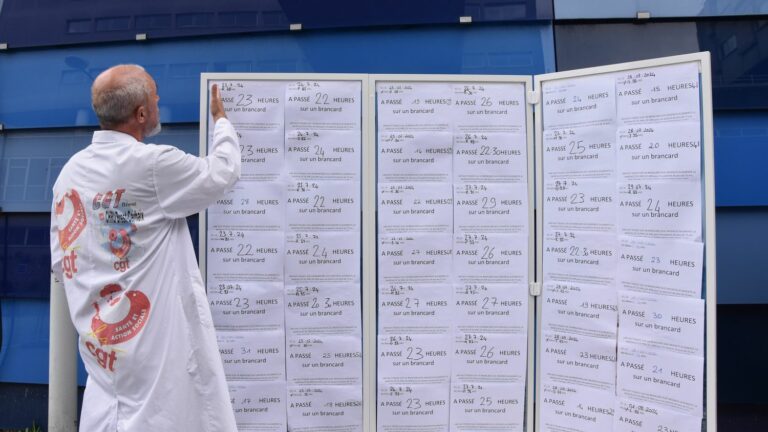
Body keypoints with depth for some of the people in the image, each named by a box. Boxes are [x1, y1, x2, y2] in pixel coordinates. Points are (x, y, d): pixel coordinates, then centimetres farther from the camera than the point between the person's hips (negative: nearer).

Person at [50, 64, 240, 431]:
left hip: (101, 339, 7)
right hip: (156, 336, -7)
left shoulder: (70, 172, 4)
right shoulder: (154, 164, -17)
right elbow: (222, 173, -1)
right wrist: (221, 120, 15)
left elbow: (61, 261, 9)